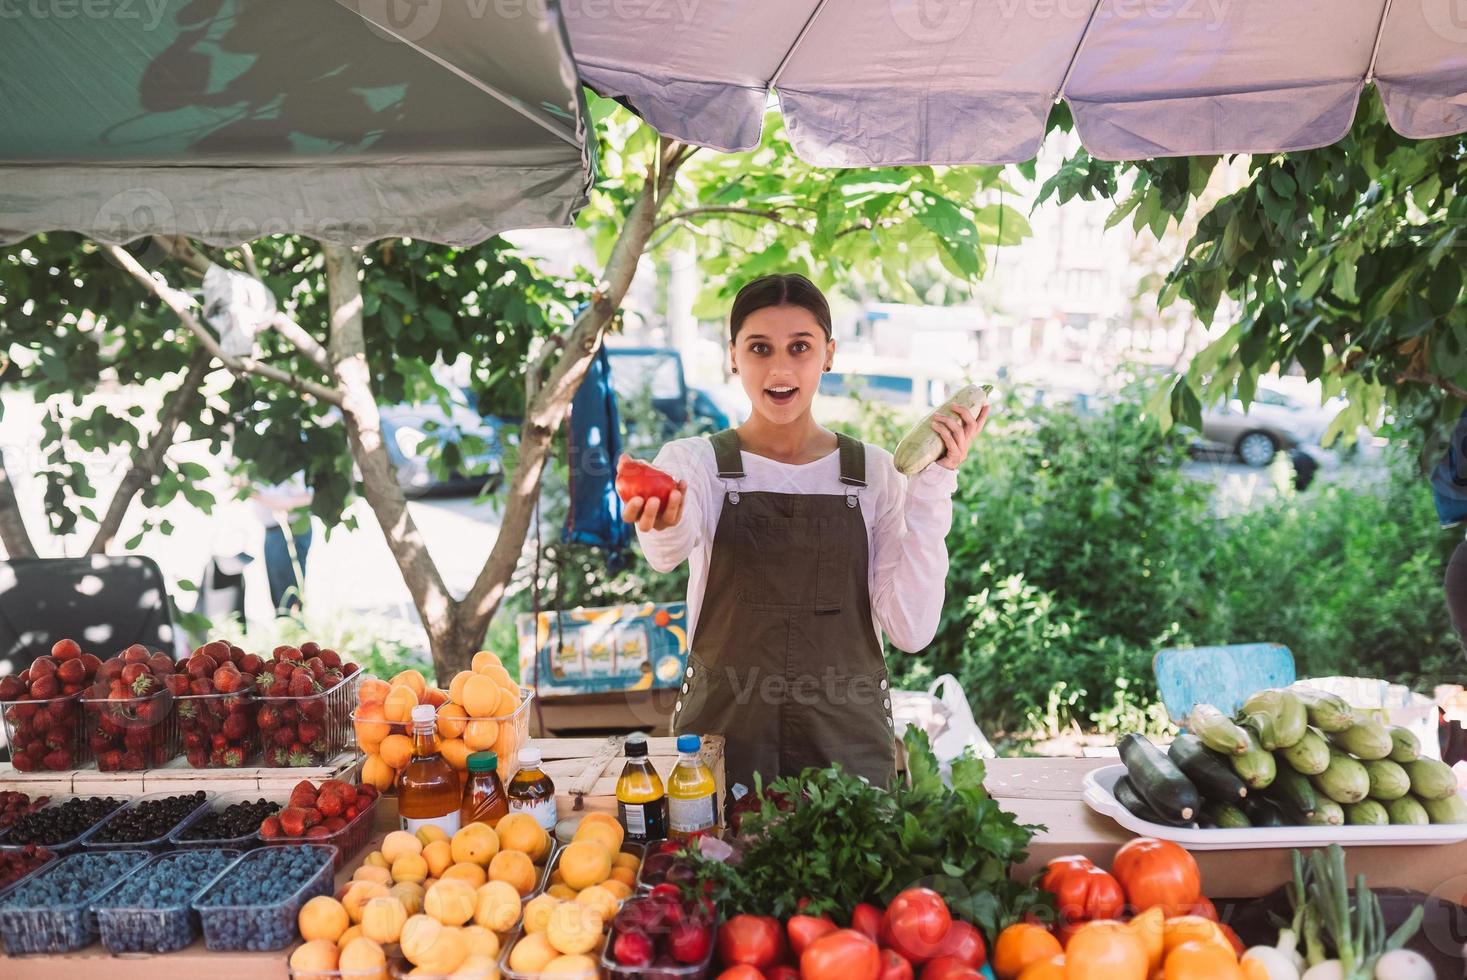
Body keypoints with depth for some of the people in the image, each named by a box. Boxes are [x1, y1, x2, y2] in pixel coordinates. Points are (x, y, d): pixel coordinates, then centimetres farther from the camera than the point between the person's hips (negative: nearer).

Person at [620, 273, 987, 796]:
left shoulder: (874, 471, 1)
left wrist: (933, 487, -11)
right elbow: (670, 548, -27)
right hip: (725, 733, -1)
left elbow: (911, 629, -7)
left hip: (848, 739, 1)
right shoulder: (694, 462, -3)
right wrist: (663, 524, -50)